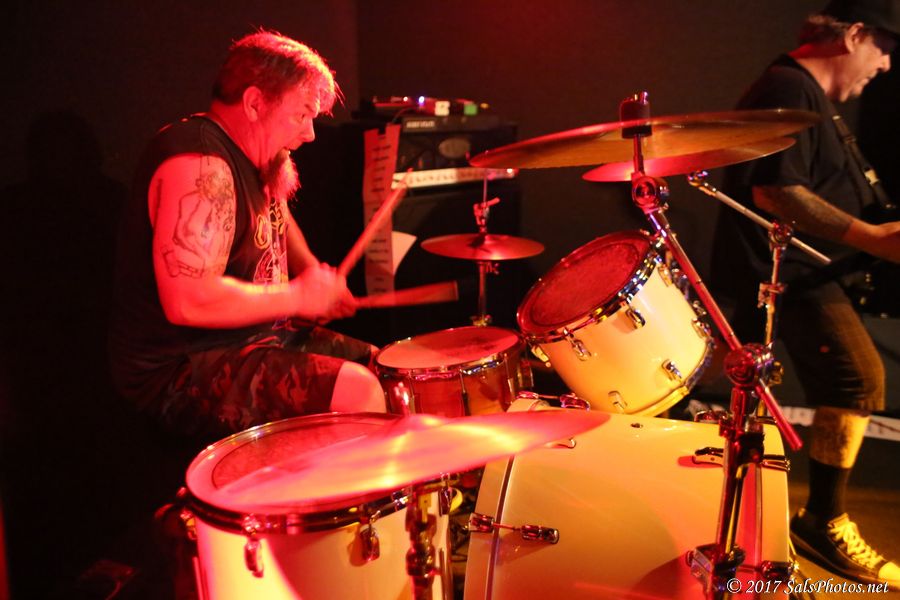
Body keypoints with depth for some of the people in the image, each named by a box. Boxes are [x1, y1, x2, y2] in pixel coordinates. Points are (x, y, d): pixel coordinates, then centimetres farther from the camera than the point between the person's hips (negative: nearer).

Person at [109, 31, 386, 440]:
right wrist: (297, 297, -20)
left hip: (257, 336, 10)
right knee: (357, 394, -24)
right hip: (182, 371, -10)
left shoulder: (256, 158, 9)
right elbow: (188, 301, -32)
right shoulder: (199, 164, -23)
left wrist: (317, 280, 9)